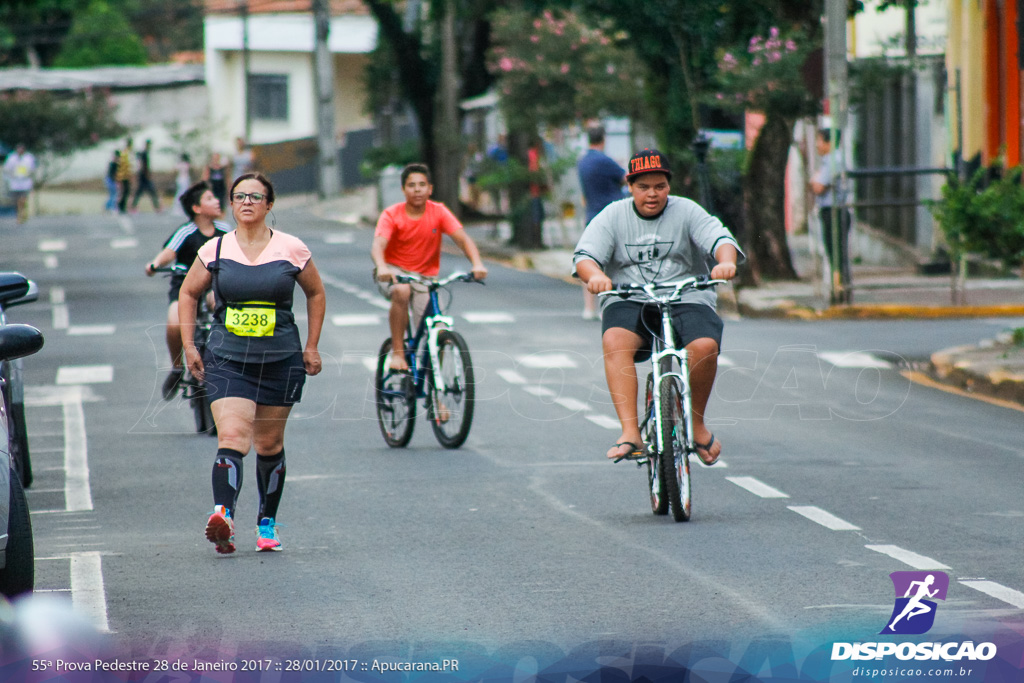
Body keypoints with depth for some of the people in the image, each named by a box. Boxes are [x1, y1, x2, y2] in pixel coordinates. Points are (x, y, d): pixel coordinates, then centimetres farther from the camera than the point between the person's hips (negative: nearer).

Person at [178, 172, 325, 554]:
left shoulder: (292, 250, 1)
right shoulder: (215, 251, 2)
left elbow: (316, 294, 15)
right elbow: (188, 294, 15)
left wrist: (311, 347, 12)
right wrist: (188, 346, 8)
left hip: (281, 361, 1)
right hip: (227, 361, -1)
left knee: (269, 444, 10)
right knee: (231, 437, -19)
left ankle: (267, 523, 25)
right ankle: (223, 516, -34)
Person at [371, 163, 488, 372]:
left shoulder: (439, 212, -8)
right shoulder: (391, 215, -13)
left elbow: (462, 238, -18)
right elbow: (378, 245, -29)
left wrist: (477, 264, -38)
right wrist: (381, 267, -51)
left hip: (425, 276, 2)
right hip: (394, 271, -2)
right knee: (401, 291, -37)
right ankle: (397, 353, -26)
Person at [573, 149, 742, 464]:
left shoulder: (686, 211, 6)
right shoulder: (613, 216, 7)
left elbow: (719, 238, -8)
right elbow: (585, 256, -5)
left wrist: (725, 261, -33)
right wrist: (595, 275, -30)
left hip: (686, 300, 0)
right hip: (628, 302, 0)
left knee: (705, 346, -31)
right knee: (615, 341, -33)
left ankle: (696, 421, -4)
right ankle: (630, 432, -37)